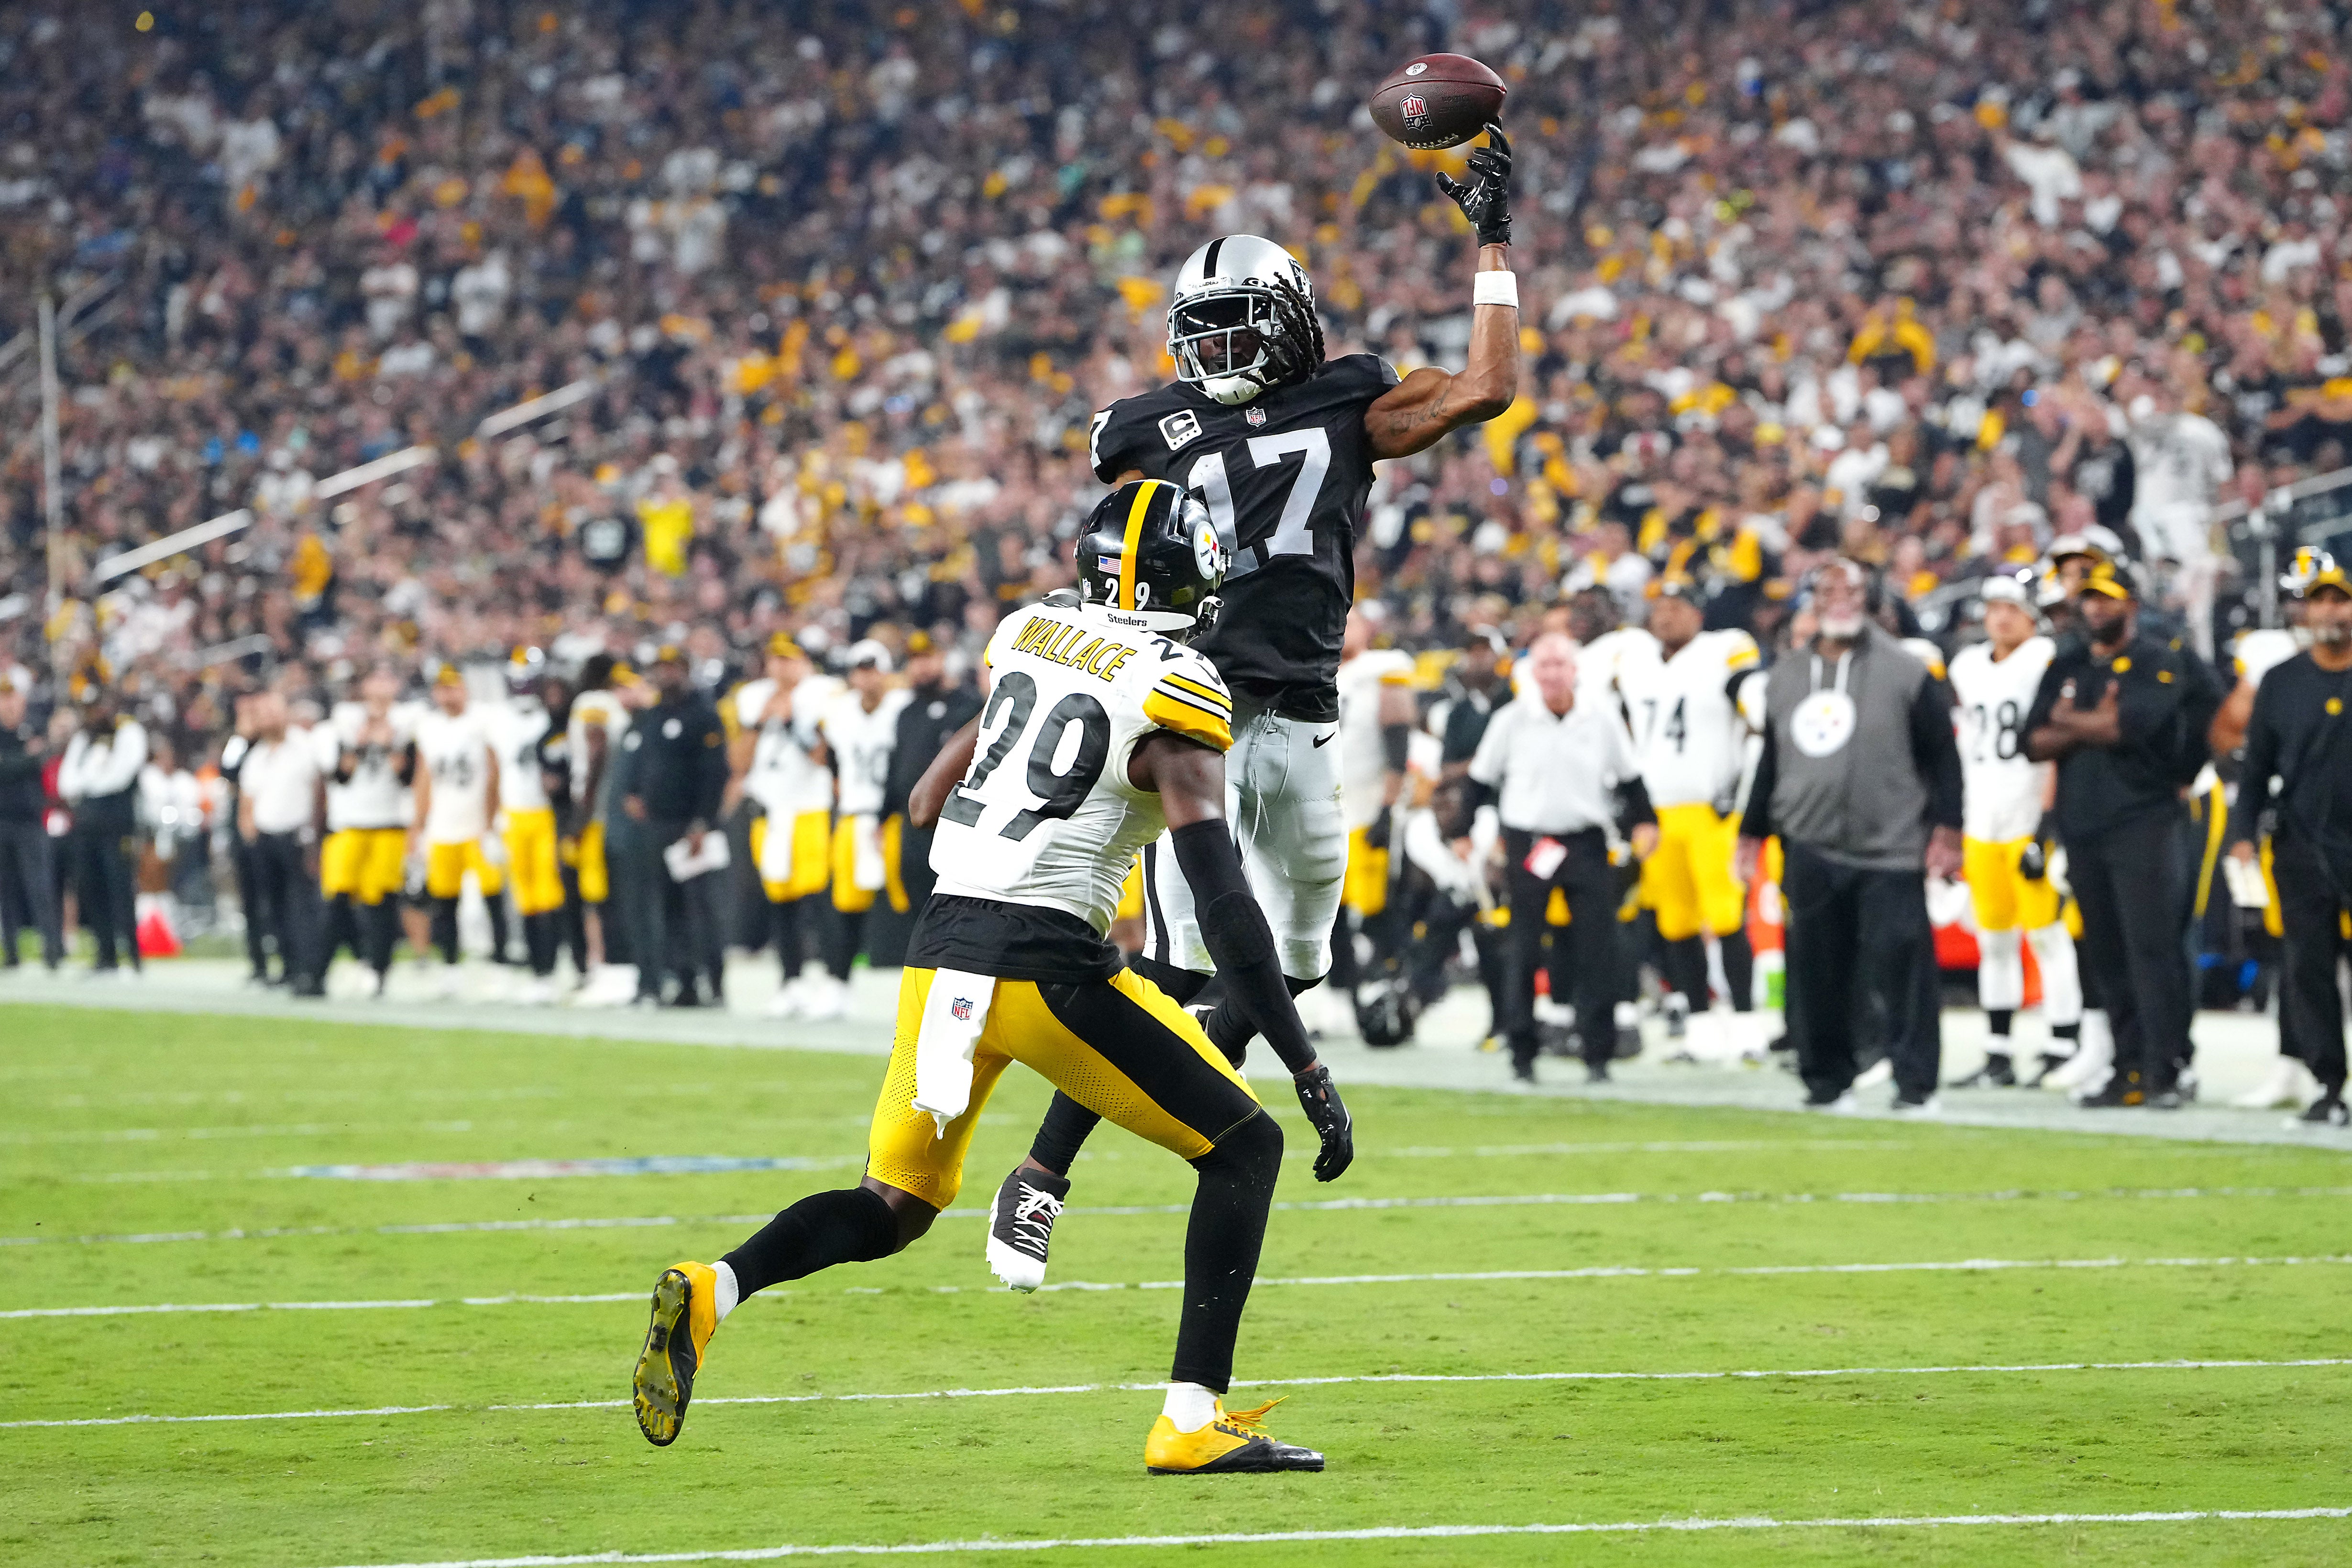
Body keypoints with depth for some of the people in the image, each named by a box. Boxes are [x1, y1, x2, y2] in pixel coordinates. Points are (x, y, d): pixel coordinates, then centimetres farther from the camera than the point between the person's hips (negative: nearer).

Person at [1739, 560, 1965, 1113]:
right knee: (1817, 971, 4)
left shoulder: (1905, 672, 0)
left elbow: (1942, 754, -1)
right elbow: (1771, 761, 22)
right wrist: (1752, 833, 20)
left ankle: (1916, 1083, -6)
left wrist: (1946, 830, -8)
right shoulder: (1786, 675, 14)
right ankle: (1828, 1081, 15)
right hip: (1811, 851, 4)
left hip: (1890, 850, -4)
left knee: (1902, 962, -10)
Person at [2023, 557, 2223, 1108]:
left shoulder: (2160, 663, -2)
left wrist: (2069, 721, -1)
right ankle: (2128, 1069, 10)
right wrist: (2094, 726, -10)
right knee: (2105, 954, 6)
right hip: (2082, 828, 6)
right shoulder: (2066, 665, 15)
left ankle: (2164, 1071, -12)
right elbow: (2037, 743, 7)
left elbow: (2131, 724, -17)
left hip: (2142, 821, -6)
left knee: (2151, 947, -11)